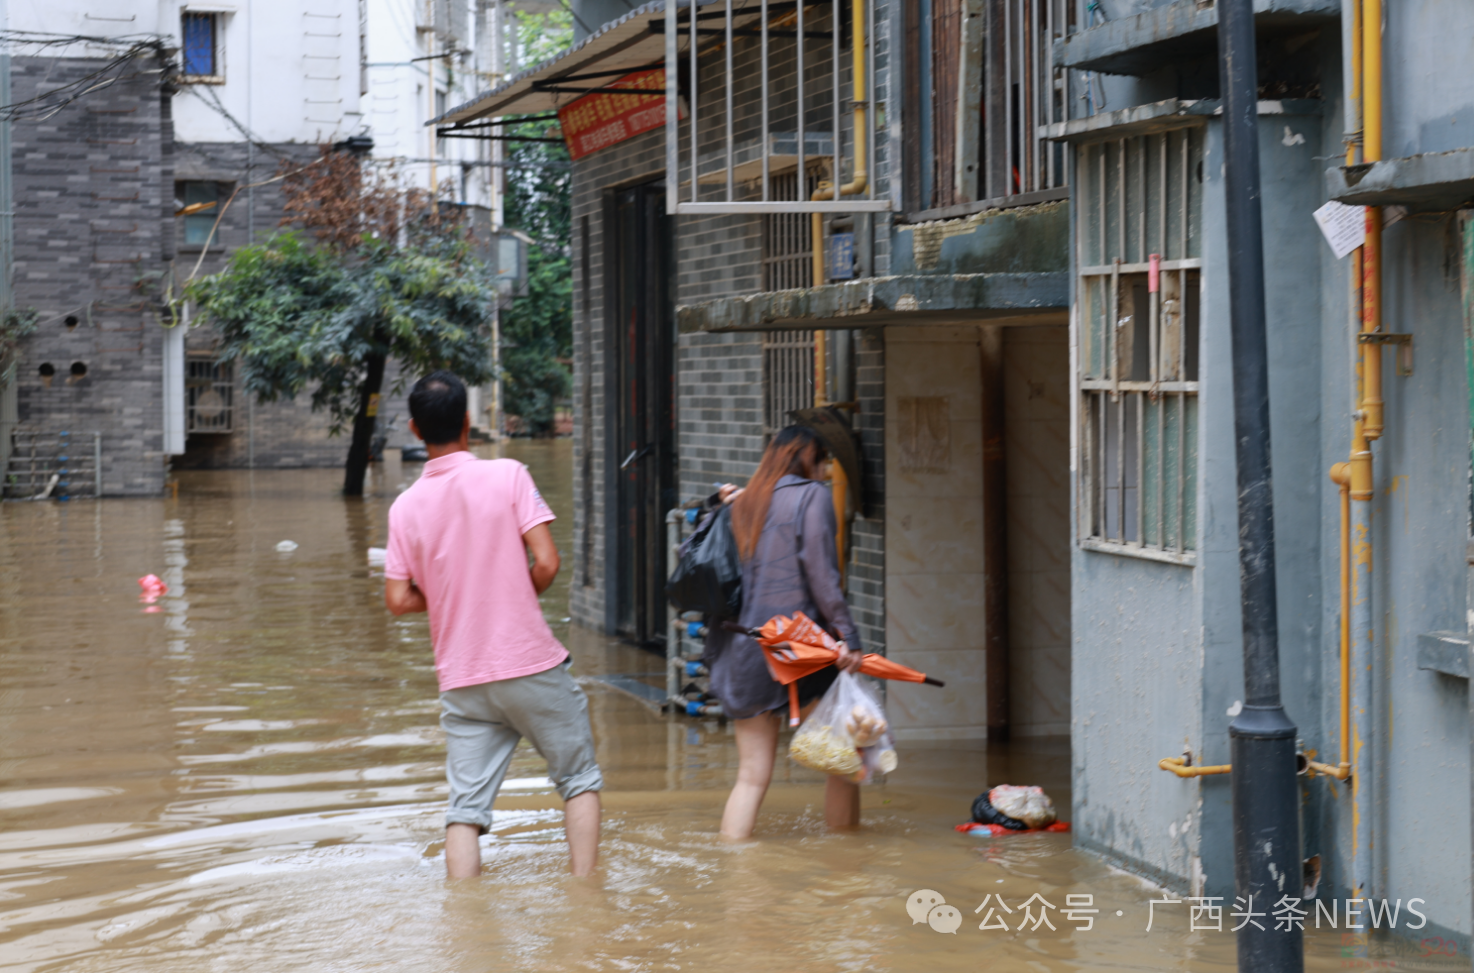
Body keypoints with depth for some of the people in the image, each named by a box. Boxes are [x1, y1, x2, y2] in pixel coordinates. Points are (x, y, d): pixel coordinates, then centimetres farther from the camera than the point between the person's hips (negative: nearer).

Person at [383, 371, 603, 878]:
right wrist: (518, 600, 8)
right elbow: (546, 562, -12)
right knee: (579, 778, 14)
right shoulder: (507, 475, -8)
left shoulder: (405, 506, 2)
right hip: (531, 663, -3)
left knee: (466, 807, 3)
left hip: (461, 679, 3)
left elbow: (398, 599, 1)